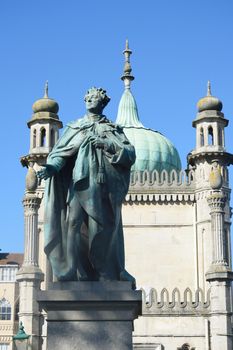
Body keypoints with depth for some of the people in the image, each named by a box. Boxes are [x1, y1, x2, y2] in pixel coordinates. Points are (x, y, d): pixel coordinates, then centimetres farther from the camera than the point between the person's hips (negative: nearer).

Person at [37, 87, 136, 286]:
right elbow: (60, 151, 8)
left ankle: (109, 276, 1)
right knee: (74, 222, -14)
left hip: (103, 182, -1)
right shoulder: (75, 127, 21)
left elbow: (130, 154, 6)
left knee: (102, 228, -7)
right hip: (79, 181, 1)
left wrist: (106, 144, -8)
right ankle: (74, 274, -14)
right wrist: (51, 167, -12)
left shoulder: (113, 129, 18)